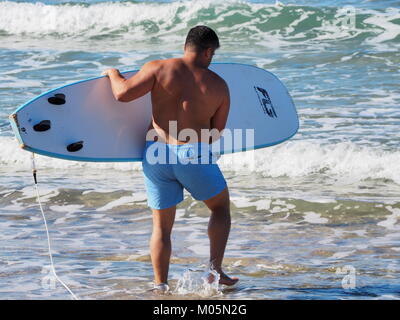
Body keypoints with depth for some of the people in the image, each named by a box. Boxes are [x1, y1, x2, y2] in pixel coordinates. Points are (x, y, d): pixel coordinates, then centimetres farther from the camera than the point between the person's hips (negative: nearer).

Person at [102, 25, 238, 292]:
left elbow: (123, 93, -9)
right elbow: (216, 134, 10)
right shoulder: (219, 85, 6)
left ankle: (160, 285, 12)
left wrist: (113, 74, 11)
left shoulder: (158, 69, 2)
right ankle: (215, 269, 12)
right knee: (221, 207, 23)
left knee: (162, 225, 15)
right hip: (193, 155, -1)